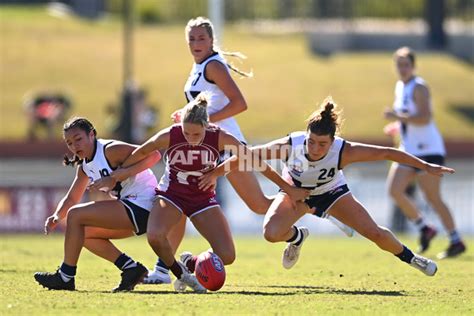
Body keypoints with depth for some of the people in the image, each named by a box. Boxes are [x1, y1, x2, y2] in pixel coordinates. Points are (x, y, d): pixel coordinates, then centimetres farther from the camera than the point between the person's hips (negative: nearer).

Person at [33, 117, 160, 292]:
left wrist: (116, 178, -29)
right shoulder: (84, 167, 14)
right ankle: (131, 268, 7)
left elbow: (153, 155, -25)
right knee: (84, 233, 17)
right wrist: (56, 216, -2)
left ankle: (65, 277, -7)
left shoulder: (110, 150, -14)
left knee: (75, 215, -13)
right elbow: (71, 198, 20)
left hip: (141, 204, -10)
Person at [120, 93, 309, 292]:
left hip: (203, 198, 1)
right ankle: (180, 274, -3)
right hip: (171, 194, -1)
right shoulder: (169, 136, -21)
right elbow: (141, 152, -2)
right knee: (155, 236, -33)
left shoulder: (219, 138, -20)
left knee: (227, 256, -14)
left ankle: (190, 264, 19)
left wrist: (287, 188, -3)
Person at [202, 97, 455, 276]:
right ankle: (297, 237, 13)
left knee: (375, 233, -6)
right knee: (271, 233, -26)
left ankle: (409, 257, 27)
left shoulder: (344, 151, -37)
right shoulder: (289, 146, -38)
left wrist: (426, 167, -24)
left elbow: (387, 153, -28)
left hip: (331, 192, 0)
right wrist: (216, 173, -19)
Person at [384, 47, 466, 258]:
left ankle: (456, 241, 1)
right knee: (394, 190, -4)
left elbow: (424, 118, -25)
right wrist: (397, 125, 14)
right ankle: (424, 229, 10)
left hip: (427, 150, -9)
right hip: (409, 150, 9)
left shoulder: (418, 87, -13)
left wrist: (398, 117, -25)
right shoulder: (400, 87, 14)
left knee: (433, 198, -7)